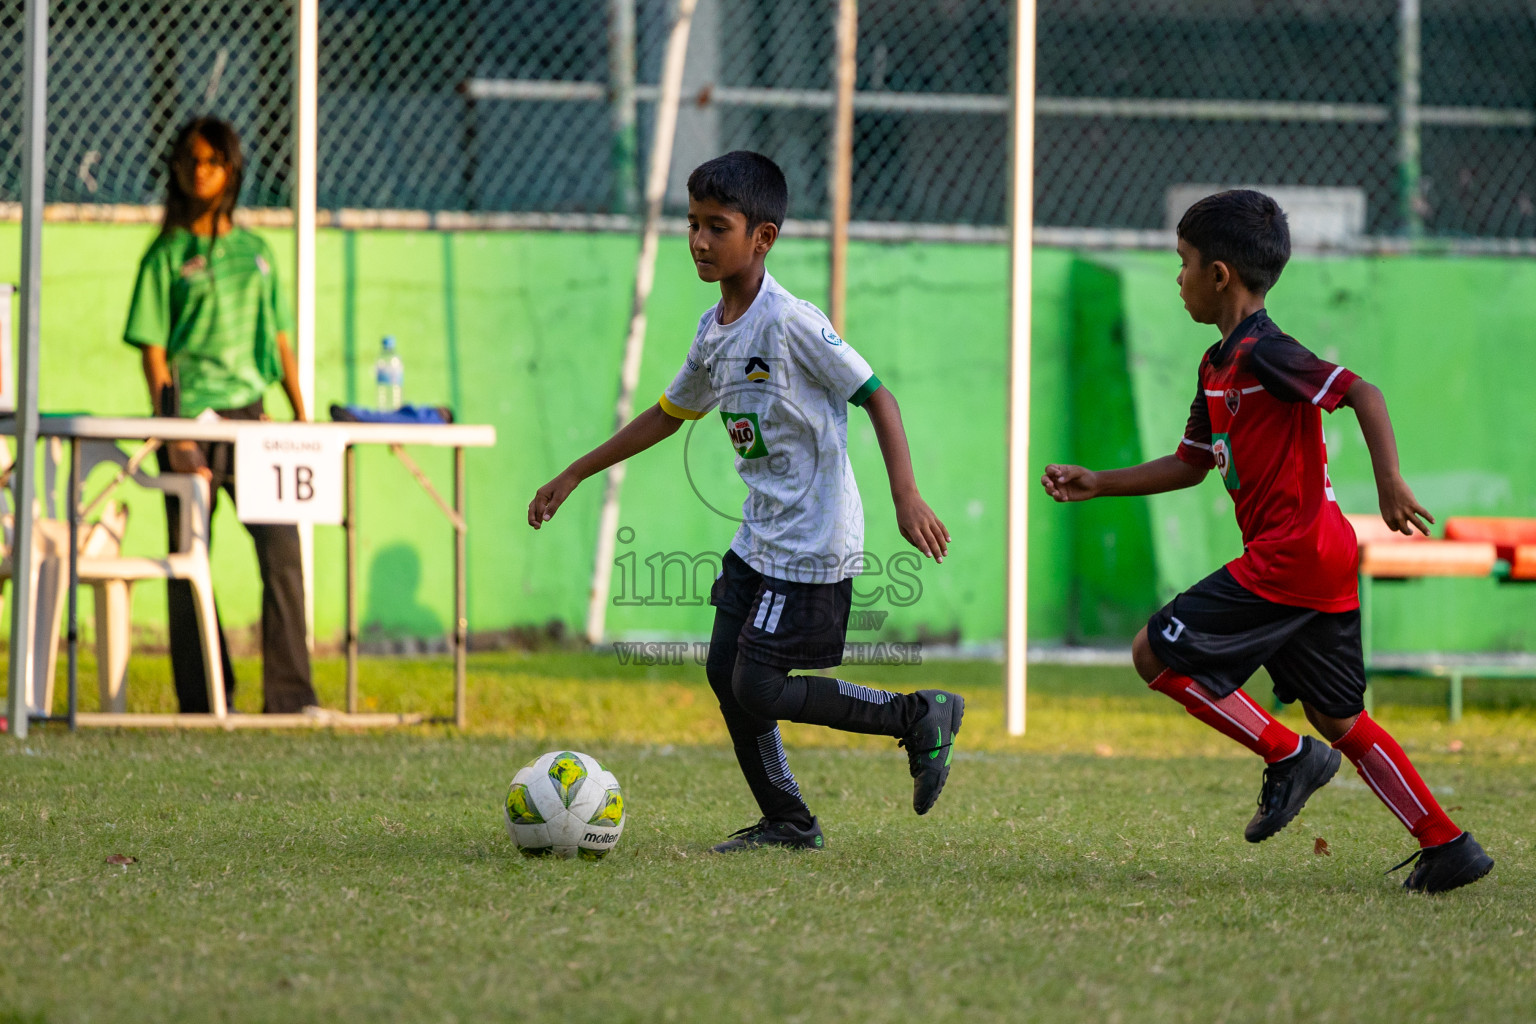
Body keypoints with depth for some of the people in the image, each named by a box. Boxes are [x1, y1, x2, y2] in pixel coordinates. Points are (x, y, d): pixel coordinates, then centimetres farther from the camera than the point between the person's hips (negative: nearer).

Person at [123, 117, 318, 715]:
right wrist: (173, 437, -12)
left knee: (283, 547, -7)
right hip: (191, 419, -3)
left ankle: (289, 694, -6)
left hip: (251, 418, 3)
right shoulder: (168, 255, 2)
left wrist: (302, 417, 9)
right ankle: (202, 703, 5)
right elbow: (152, 350, -3)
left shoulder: (255, 252, 14)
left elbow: (279, 339, 17)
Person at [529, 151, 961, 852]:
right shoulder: (714, 332, 9)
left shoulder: (792, 323, -17)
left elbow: (876, 397, -16)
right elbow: (667, 415, 23)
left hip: (813, 543, -9)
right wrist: (574, 475, 24)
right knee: (725, 670, 7)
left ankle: (918, 716, 2)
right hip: (759, 537, 9)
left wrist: (906, 498, -25)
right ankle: (786, 822, 18)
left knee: (757, 689, -11)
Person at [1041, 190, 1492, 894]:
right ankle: (1447, 848, 11)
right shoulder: (1218, 367, 17)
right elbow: (1190, 465, 28)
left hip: (1290, 554, -10)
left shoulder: (1263, 354, -13)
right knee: (1338, 719, 13)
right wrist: (1098, 485, 24)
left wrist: (1390, 482, -31)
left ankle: (1287, 757, -3)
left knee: (1156, 654, -5)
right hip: (1321, 559, 10)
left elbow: (1361, 392, -22)